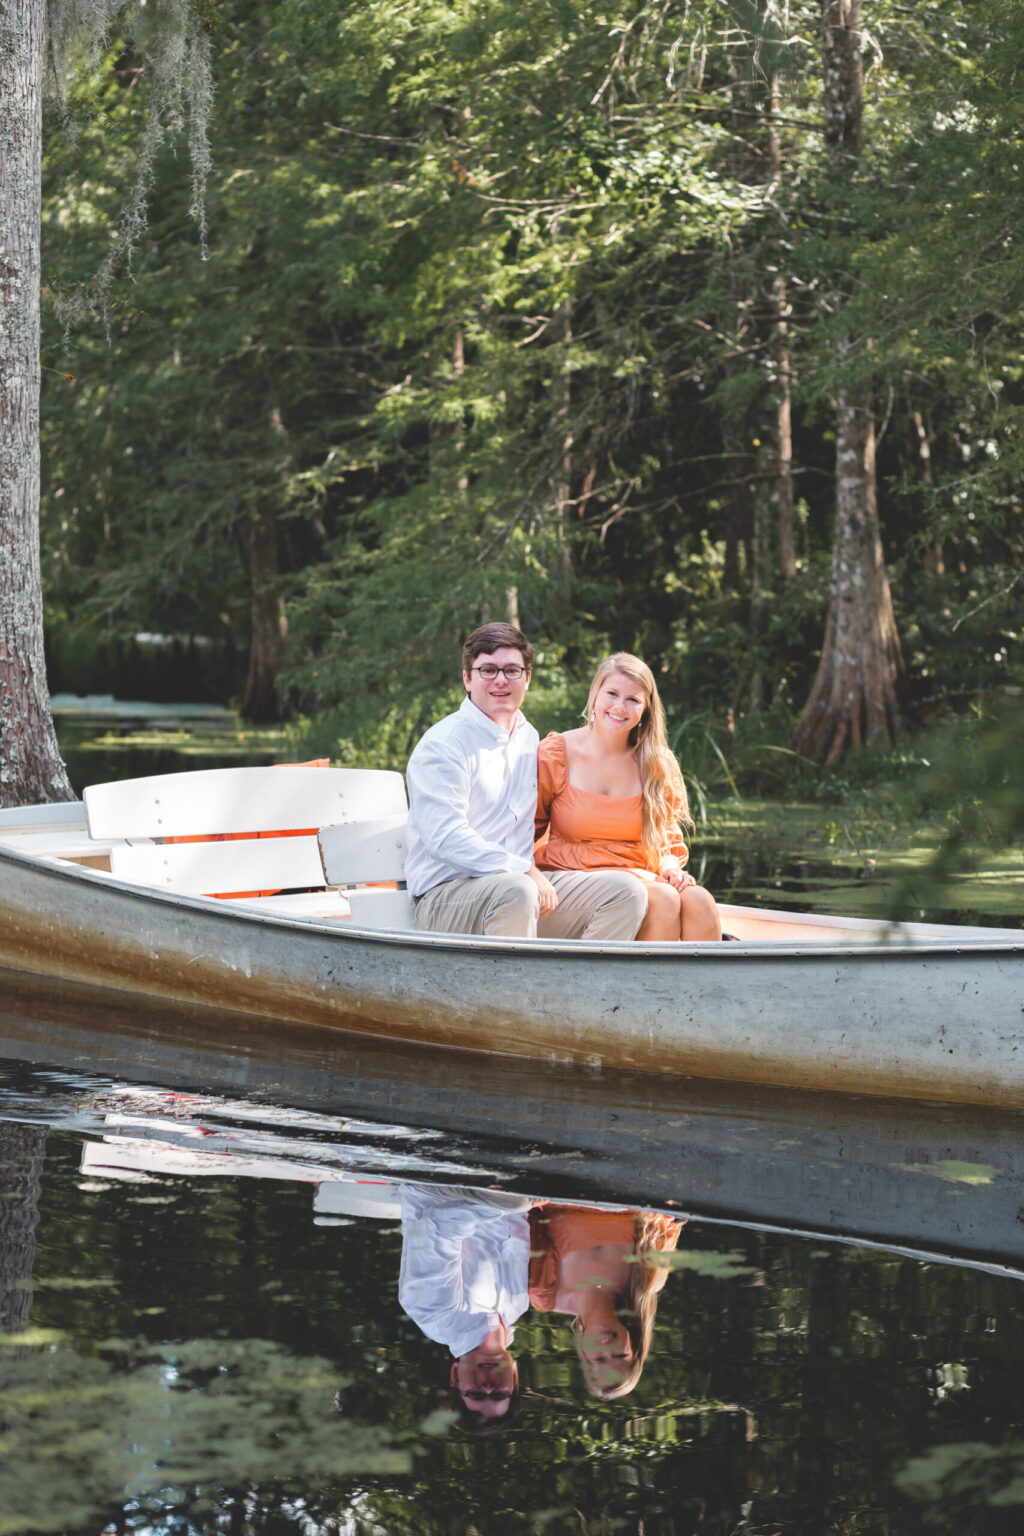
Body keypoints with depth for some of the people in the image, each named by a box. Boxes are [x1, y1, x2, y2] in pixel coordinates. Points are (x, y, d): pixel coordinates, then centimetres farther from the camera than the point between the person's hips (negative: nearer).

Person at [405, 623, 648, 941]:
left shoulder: (528, 739, 18)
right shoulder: (442, 745, -8)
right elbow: (444, 837, -18)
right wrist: (526, 872, -21)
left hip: (525, 882, 8)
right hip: (444, 893, -8)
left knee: (625, 891, -9)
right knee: (516, 891, -39)